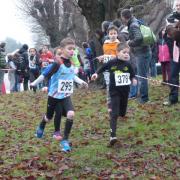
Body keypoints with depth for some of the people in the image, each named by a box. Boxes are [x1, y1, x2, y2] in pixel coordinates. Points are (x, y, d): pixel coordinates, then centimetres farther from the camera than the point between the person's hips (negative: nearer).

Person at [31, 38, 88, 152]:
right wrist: (34, 84, -13)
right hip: (54, 96, -4)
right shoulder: (58, 64, -22)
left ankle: (65, 140, -8)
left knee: (71, 114, -20)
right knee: (50, 117, 15)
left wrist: (81, 82, 6)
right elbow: (45, 74, -17)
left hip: (66, 96, 4)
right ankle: (41, 127, 53)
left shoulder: (71, 64, -3)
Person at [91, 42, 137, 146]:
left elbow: (132, 75, 8)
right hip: (115, 92, -3)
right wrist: (96, 74, -2)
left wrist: (134, 79, -10)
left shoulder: (128, 65, -1)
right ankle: (113, 136, -17)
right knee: (114, 114, -11)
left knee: (122, 113, 14)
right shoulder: (112, 63, -6)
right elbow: (102, 68, 10)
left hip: (125, 92, 3)